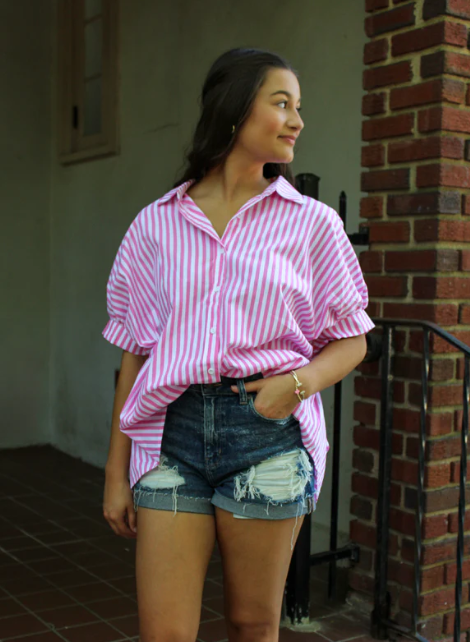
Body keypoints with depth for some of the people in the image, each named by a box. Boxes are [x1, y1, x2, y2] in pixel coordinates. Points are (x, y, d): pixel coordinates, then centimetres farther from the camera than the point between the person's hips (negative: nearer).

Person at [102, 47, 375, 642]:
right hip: (172, 432, 1)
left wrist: (300, 382, -12)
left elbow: (350, 340, 9)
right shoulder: (156, 224, 7)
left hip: (266, 433, 0)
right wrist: (117, 471, 7)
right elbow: (135, 354, 8)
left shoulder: (312, 222, 4)